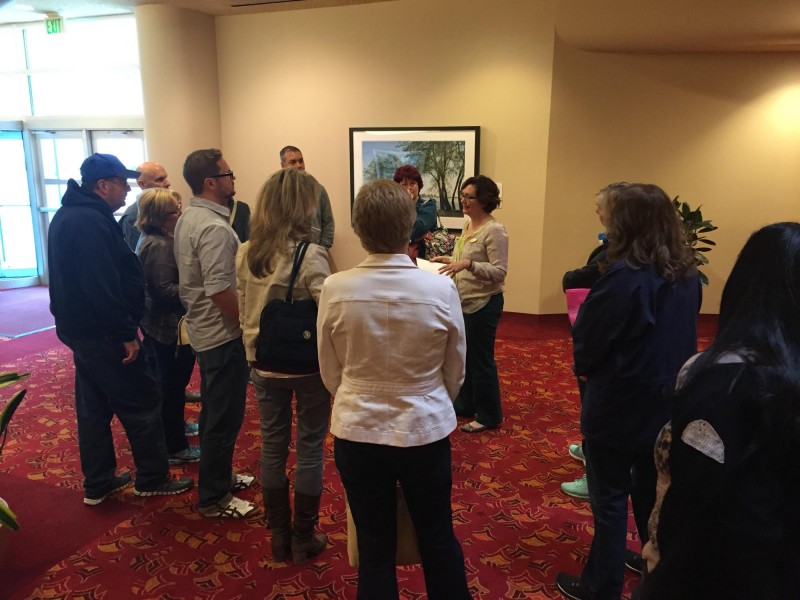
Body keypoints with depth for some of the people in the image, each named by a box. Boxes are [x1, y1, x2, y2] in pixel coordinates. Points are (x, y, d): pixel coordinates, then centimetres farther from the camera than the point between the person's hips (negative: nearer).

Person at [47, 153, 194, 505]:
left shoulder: (69, 215, 13)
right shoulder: (91, 221, -20)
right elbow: (102, 285, -27)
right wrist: (126, 333, -22)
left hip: (80, 328, 11)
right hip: (102, 332, -10)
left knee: (93, 408, 16)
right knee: (142, 403, 2)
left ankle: (98, 483, 26)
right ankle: (152, 478, 14)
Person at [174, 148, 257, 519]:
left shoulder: (188, 218, 8)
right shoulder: (214, 227, -23)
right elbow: (220, 291, -28)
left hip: (203, 329, 10)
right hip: (223, 334, -10)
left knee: (214, 411, 21)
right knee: (225, 418, 2)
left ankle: (217, 475, 37)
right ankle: (214, 498, 16)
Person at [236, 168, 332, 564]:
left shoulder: (246, 253, -1)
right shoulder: (310, 256, -19)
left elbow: (243, 314, 6)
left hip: (264, 365, 5)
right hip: (307, 365, -5)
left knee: (272, 446, 16)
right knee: (309, 448, 11)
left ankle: (279, 536, 30)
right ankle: (303, 539, 24)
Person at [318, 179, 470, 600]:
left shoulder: (335, 289, -14)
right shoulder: (440, 288, -15)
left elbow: (330, 374, -2)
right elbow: (455, 372, -2)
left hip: (357, 432, 0)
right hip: (425, 430, 0)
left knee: (375, 547, 18)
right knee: (438, 538, 22)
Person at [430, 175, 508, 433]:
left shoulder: (494, 230, -18)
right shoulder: (468, 225, 8)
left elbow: (499, 272, -23)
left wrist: (468, 264, -33)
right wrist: (450, 260, 5)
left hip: (483, 304, -9)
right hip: (465, 302, 9)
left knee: (481, 360, 2)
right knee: (464, 356, 18)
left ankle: (489, 416, 17)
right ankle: (465, 405, 35)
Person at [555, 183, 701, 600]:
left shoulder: (624, 277, -24)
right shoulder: (688, 275, 0)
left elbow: (586, 339, -16)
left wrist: (584, 367, 4)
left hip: (618, 406, -7)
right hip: (668, 403, 8)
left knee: (610, 500, 8)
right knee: (652, 496, 24)